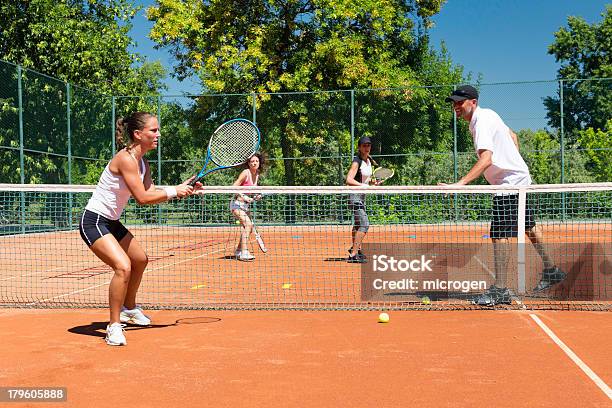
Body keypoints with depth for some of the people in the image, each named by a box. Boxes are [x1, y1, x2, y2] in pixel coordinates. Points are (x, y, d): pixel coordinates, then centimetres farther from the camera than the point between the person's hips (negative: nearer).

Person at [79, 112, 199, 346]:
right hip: (94, 221, -11)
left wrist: (183, 189, -4)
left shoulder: (142, 163, 6)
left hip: (111, 222, 11)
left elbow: (150, 194, 6)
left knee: (140, 260, 24)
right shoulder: (125, 158, -23)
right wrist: (174, 191, -19)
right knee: (123, 267, -27)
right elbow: (142, 198, -27)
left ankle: (129, 310, 45)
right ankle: (114, 326, -13)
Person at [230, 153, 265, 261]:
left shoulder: (257, 175, 8)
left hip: (245, 205, 9)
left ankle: (238, 251, 25)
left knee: (249, 227, 11)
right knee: (247, 224, -22)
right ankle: (244, 253, -25)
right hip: (237, 204, -9)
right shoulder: (246, 173, -16)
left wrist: (254, 198, -1)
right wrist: (243, 197, -29)